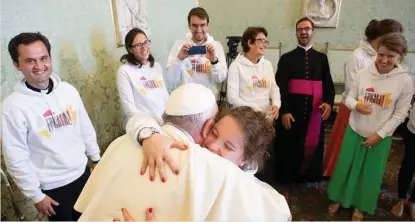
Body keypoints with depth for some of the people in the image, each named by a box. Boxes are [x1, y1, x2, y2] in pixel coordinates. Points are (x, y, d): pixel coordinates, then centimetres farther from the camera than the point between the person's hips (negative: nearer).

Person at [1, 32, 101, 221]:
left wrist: (96, 158, 9)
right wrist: (36, 195, -9)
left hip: (82, 173, 4)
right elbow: (16, 159, -13)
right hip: (53, 187, -4)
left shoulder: (68, 90, -5)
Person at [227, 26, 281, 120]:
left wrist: (276, 104, -11)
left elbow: (274, 88, 9)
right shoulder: (236, 66, -8)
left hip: (267, 116, 5)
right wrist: (254, 111, -19)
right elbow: (232, 98, -14)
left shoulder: (267, 64, 9)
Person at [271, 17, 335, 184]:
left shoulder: (322, 59, 14)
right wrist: (284, 111, -11)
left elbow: (329, 85, 11)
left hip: (315, 112, 3)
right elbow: (280, 87, -2)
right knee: (288, 148, 3)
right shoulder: (287, 58, 6)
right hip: (292, 112, -2)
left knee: (312, 146, 9)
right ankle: (285, 178, 19)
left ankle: (307, 177, 26)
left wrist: (328, 102, -9)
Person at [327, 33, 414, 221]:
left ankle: (360, 206, 37)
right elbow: (349, 98, -2)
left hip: (380, 137, -1)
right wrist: (356, 105, -25)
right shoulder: (363, 73, -10)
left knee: (371, 173, 14)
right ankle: (339, 199, 37)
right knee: (345, 166, 13)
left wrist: (379, 134, -13)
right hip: (355, 131, 1)